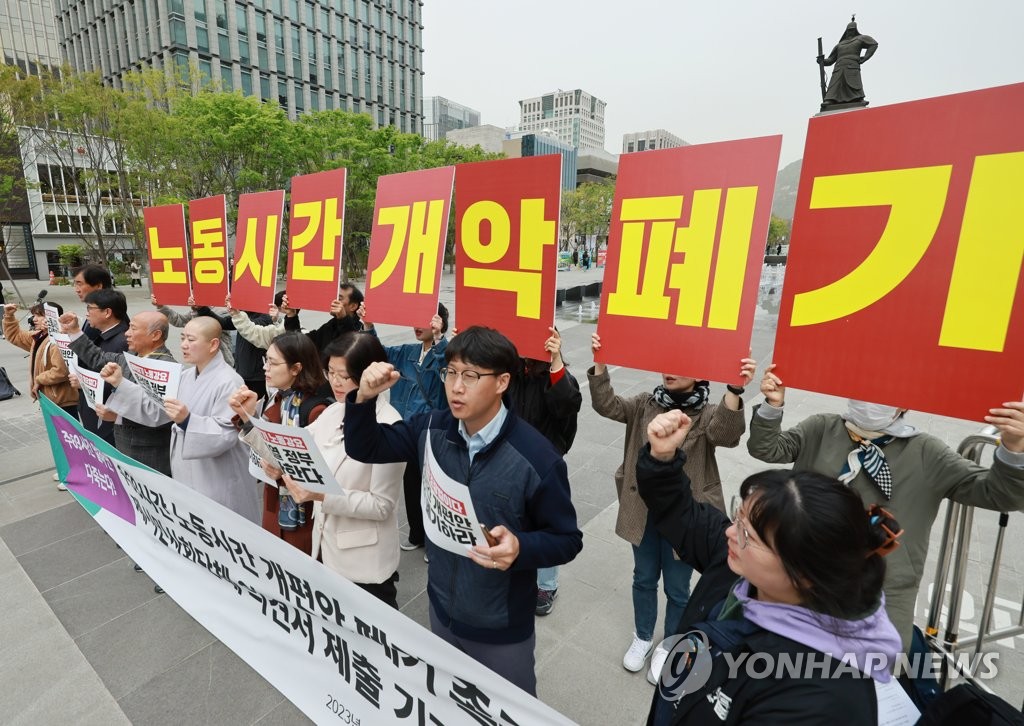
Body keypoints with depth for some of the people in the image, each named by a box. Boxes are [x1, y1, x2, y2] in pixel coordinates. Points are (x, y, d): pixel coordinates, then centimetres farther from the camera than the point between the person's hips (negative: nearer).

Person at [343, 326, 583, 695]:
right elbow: (365, 448, -2)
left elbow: (567, 539, -17)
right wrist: (364, 398, -21)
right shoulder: (432, 428, -11)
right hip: (441, 607, 5)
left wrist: (521, 548, -37)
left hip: (502, 627, -4)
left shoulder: (536, 456, -26)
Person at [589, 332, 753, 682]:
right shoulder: (646, 404, -4)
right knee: (644, 579, 23)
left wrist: (734, 391, -52)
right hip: (644, 511, 3)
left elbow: (726, 434, -35)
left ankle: (669, 646, 45)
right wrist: (600, 363, -31)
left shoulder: (709, 414, -13)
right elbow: (606, 405, -16)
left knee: (676, 588, 18)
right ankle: (642, 637, 48)